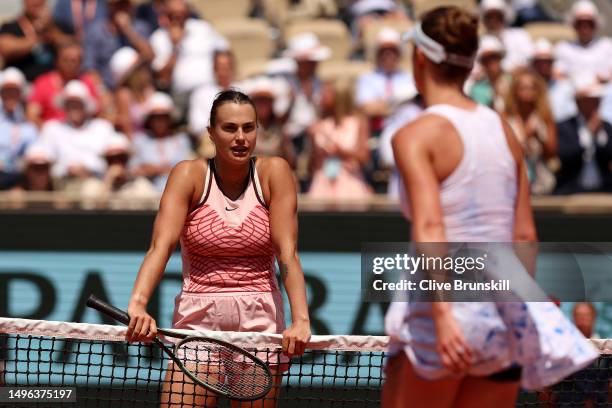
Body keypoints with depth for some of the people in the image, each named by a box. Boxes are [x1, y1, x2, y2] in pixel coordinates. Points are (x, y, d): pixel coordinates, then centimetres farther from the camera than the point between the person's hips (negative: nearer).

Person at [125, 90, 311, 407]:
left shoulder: (273, 172, -4)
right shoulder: (189, 175, -5)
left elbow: (287, 252, -12)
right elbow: (160, 246, -17)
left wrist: (301, 320, -26)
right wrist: (137, 304, -35)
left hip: (261, 321, 1)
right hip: (198, 318, -1)